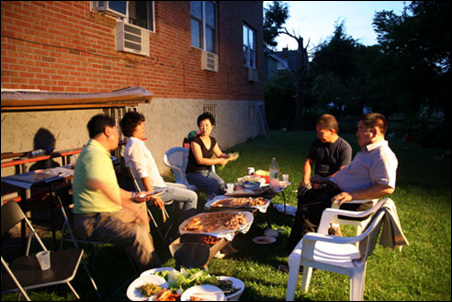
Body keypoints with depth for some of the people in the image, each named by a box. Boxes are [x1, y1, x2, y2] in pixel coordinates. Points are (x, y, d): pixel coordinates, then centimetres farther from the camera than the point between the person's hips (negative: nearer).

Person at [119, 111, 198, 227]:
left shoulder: (137, 143, 12)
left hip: (156, 184, 11)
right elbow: (143, 174, -25)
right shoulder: (135, 145, -20)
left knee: (183, 188, 27)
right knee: (192, 196, -8)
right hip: (155, 189, -11)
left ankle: (181, 225, 30)